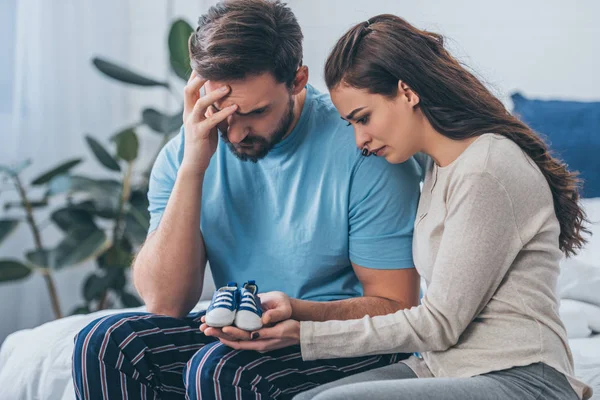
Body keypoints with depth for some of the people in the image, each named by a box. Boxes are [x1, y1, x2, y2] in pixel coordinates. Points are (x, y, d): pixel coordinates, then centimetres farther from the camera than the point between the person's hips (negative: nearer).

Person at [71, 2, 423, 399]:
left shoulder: (362, 148, -17)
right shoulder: (183, 154, -3)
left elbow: (395, 307, -13)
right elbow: (166, 302, -12)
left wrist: (296, 314, -32)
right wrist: (192, 169, -22)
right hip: (237, 331, 4)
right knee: (104, 342, -20)